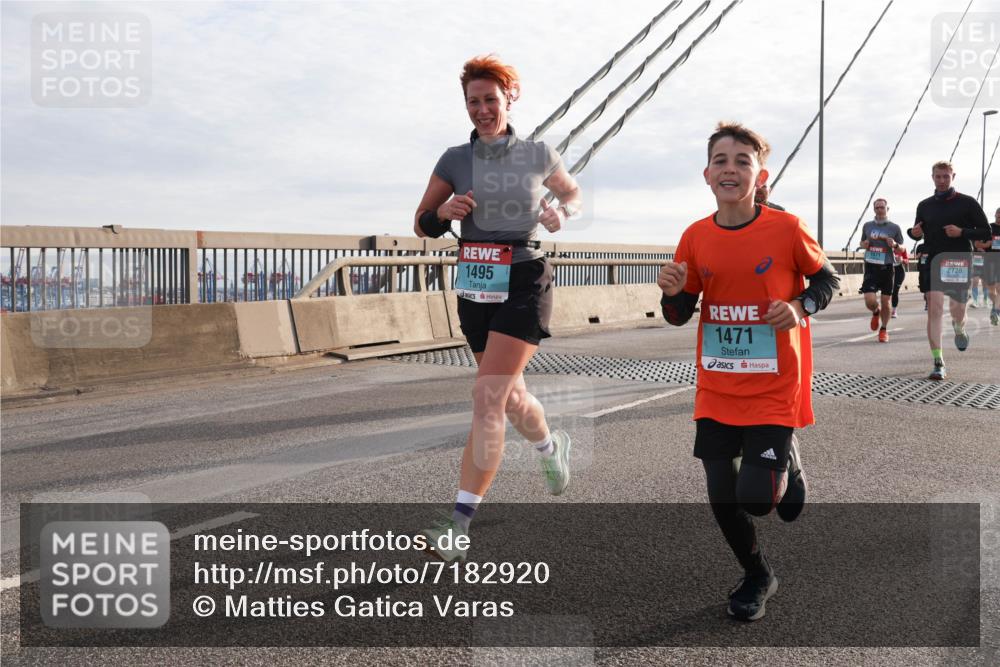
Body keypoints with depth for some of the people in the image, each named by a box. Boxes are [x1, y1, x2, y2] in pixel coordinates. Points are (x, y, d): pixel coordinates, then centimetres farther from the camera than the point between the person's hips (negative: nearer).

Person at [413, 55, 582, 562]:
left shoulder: (538, 155, 0)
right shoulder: (455, 160, 4)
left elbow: (573, 194, 18)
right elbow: (423, 226, 8)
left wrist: (562, 215, -5)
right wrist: (445, 211, -15)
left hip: (523, 285, -4)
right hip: (475, 287, 4)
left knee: (488, 398, -15)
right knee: (510, 395, 18)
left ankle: (460, 525, -13)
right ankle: (552, 448, 52)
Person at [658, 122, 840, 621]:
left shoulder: (786, 229, -10)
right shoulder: (695, 237, -2)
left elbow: (826, 279, 4)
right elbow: (679, 316, 6)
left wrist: (801, 307, -16)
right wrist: (673, 294, -16)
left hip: (774, 388, -3)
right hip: (716, 392, 3)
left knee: (757, 497, -9)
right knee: (722, 499, 6)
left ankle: (787, 458, 28)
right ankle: (757, 576, 34)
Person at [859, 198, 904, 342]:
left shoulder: (894, 227, 2)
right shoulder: (867, 226, 8)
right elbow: (862, 242, 23)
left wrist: (895, 245, -13)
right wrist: (864, 244, -1)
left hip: (887, 267, -1)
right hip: (871, 267, 1)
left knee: (886, 301, 5)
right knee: (870, 302, -11)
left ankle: (884, 329, 25)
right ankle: (876, 312, 26)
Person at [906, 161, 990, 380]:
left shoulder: (967, 203, 0)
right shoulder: (924, 206, 9)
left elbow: (985, 232, 0)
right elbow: (920, 232, 21)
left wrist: (962, 232, -16)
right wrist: (914, 232, -3)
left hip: (959, 262, -1)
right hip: (932, 262, 1)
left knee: (957, 310, 6)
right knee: (934, 309, -11)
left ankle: (959, 329, 47)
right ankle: (938, 364, -10)